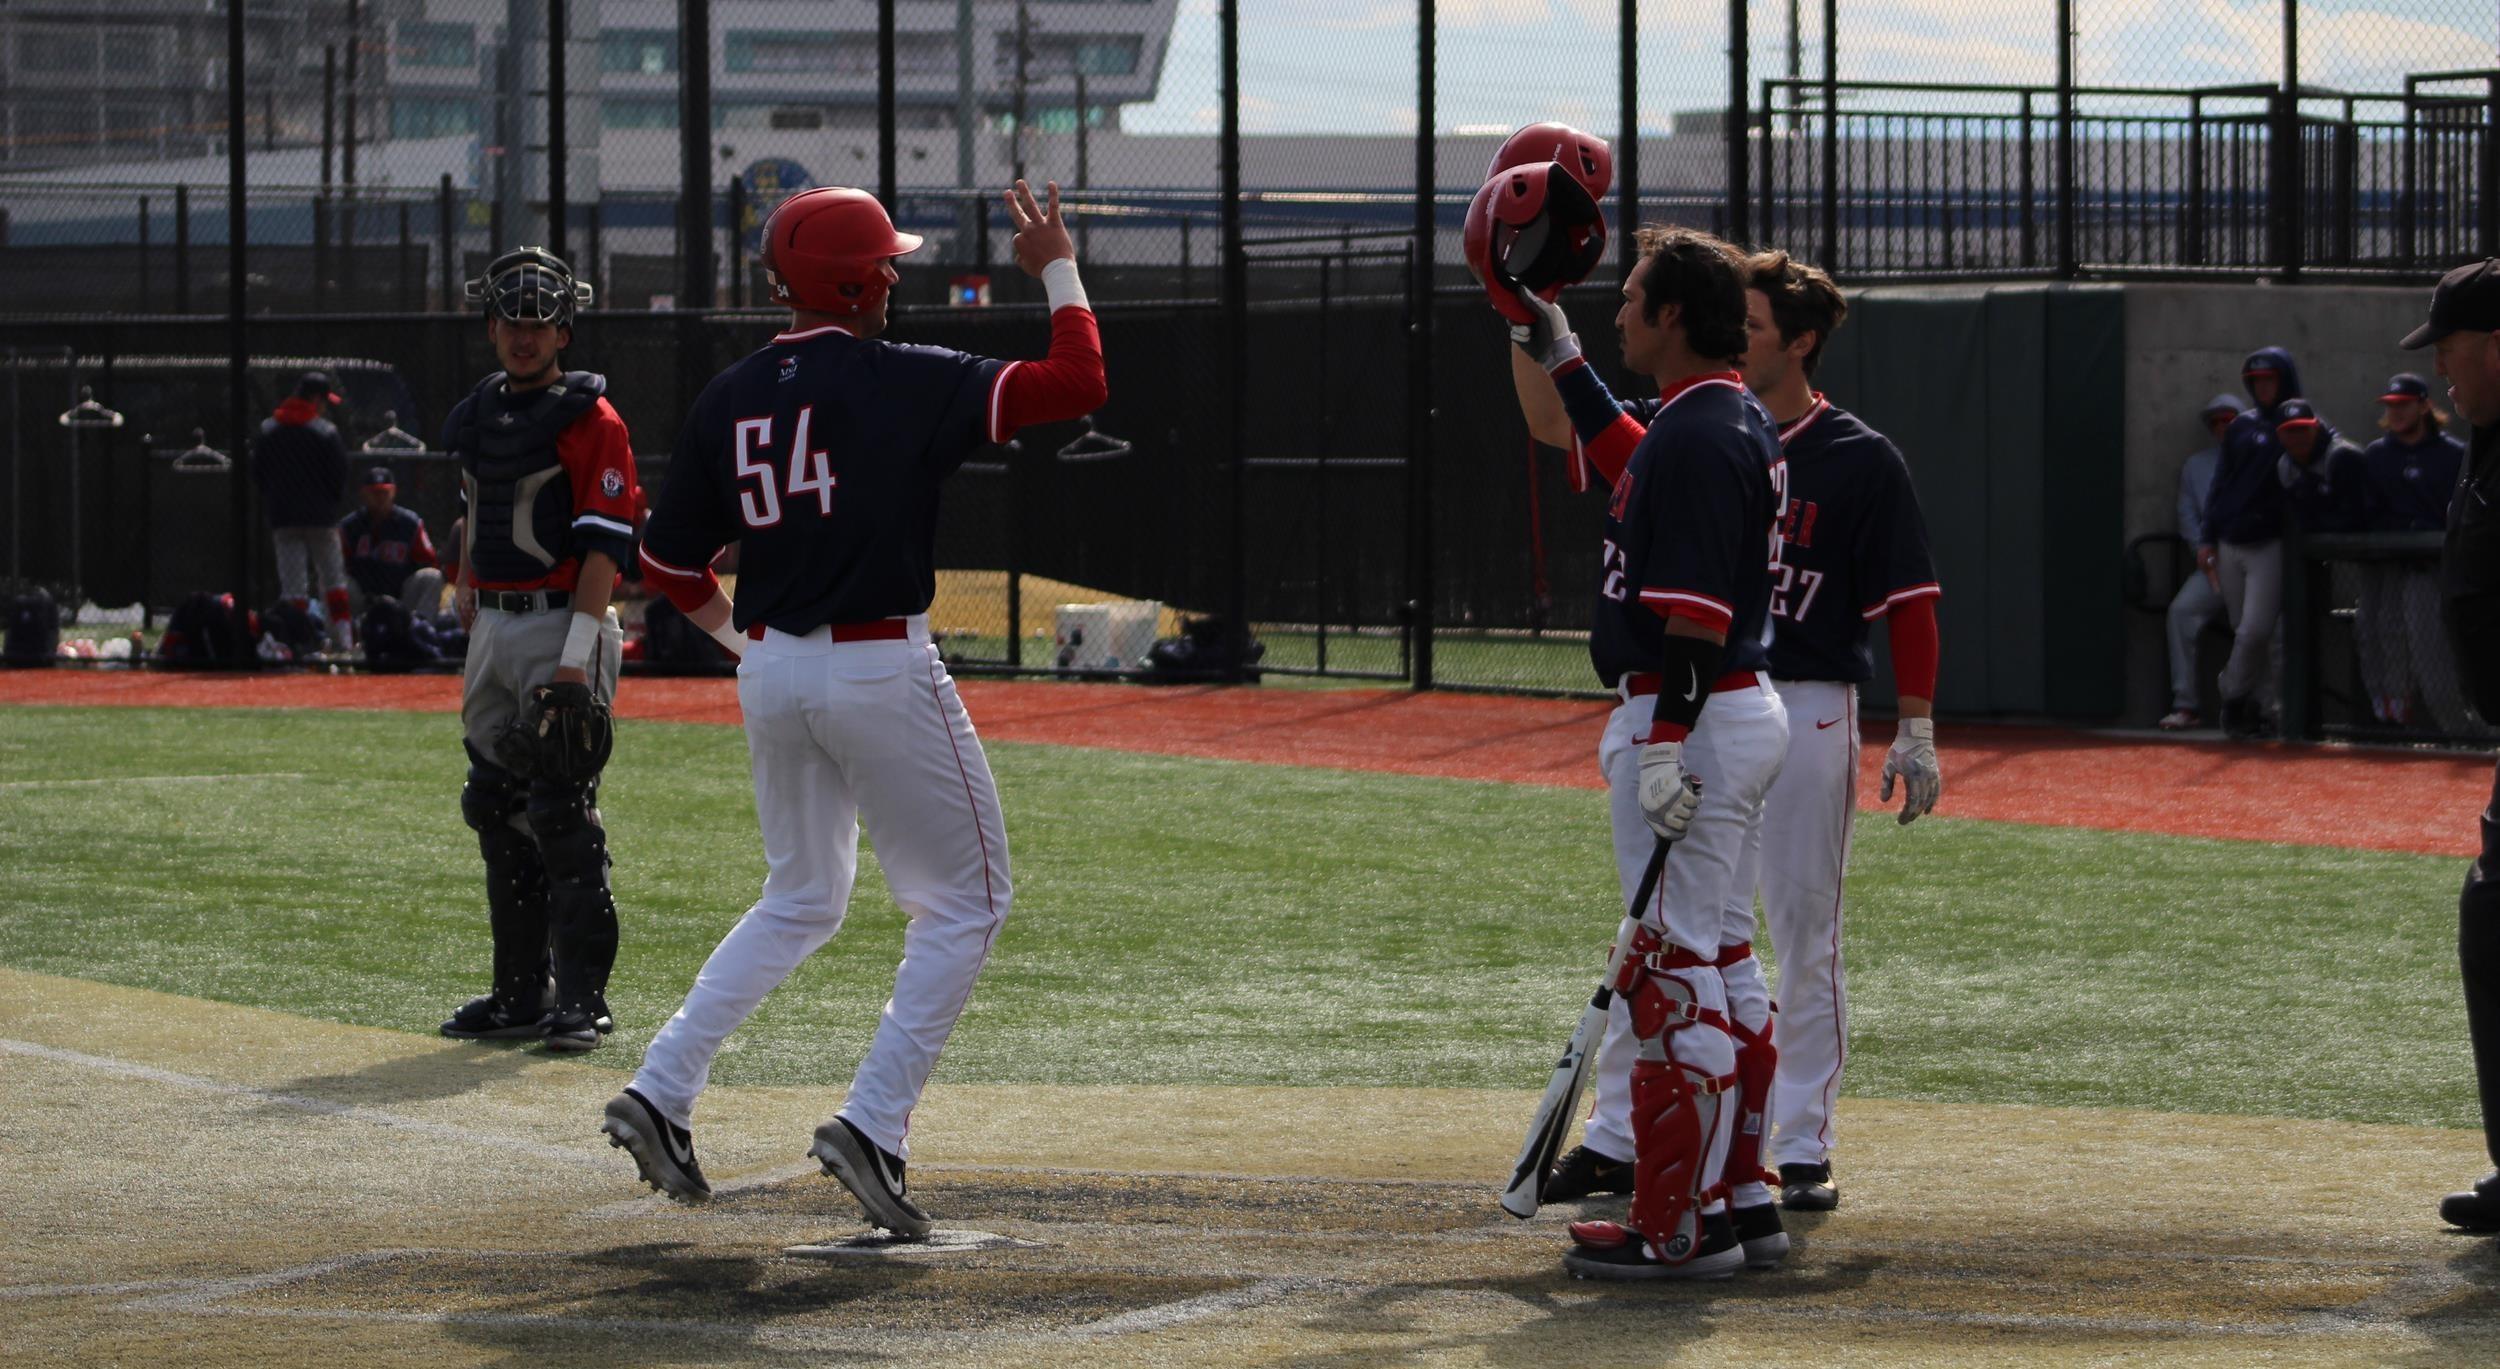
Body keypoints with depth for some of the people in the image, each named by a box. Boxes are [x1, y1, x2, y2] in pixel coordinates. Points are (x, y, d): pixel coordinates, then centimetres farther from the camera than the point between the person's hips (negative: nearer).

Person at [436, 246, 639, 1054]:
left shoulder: (588, 417, -9)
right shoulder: (478, 414, 14)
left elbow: (606, 543, -15)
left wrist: (575, 657, -21)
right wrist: (463, 590, 19)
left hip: (560, 625, -8)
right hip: (491, 627, 8)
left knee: (562, 812, -11)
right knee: (496, 810, 9)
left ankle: (581, 997, -8)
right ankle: (521, 993, 16)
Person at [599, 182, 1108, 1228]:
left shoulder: (728, 400, 4)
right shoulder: (899, 383, -12)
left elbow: (669, 563, 9)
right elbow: (1076, 383, -15)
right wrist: (1058, 269, 0)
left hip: (770, 674, 7)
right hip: (881, 670, -6)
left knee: (801, 899, 23)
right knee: (965, 902, 6)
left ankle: (661, 1091, 13)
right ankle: (874, 1123, -6)